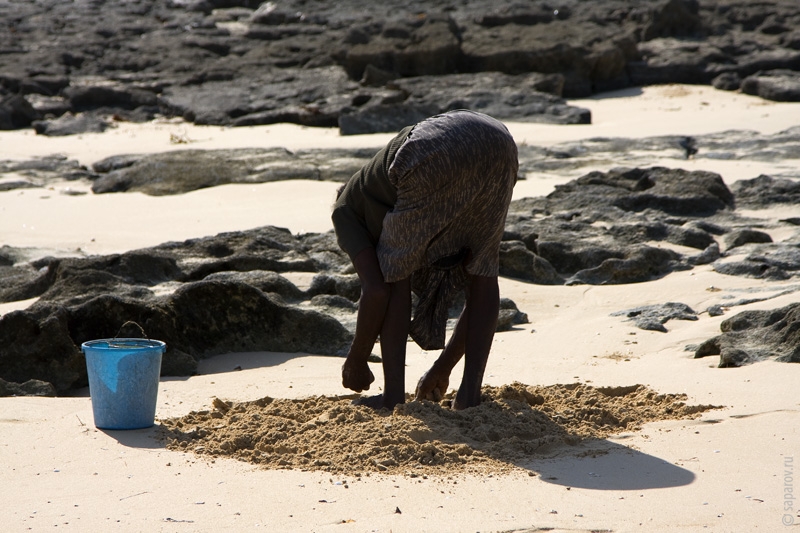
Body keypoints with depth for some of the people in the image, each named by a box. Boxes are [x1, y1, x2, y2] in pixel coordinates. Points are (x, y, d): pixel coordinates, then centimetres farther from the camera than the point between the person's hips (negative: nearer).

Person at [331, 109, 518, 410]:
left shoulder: (346, 208, 28)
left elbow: (377, 291, 12)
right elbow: (481, 282, 42)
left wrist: (355, 362, 27)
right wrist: (443, 368, 49)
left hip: (436, 160, -5)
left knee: (396, 272, 19)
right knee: (482, 272, 25)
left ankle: (395, 394, 16)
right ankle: (470, 390, 18)